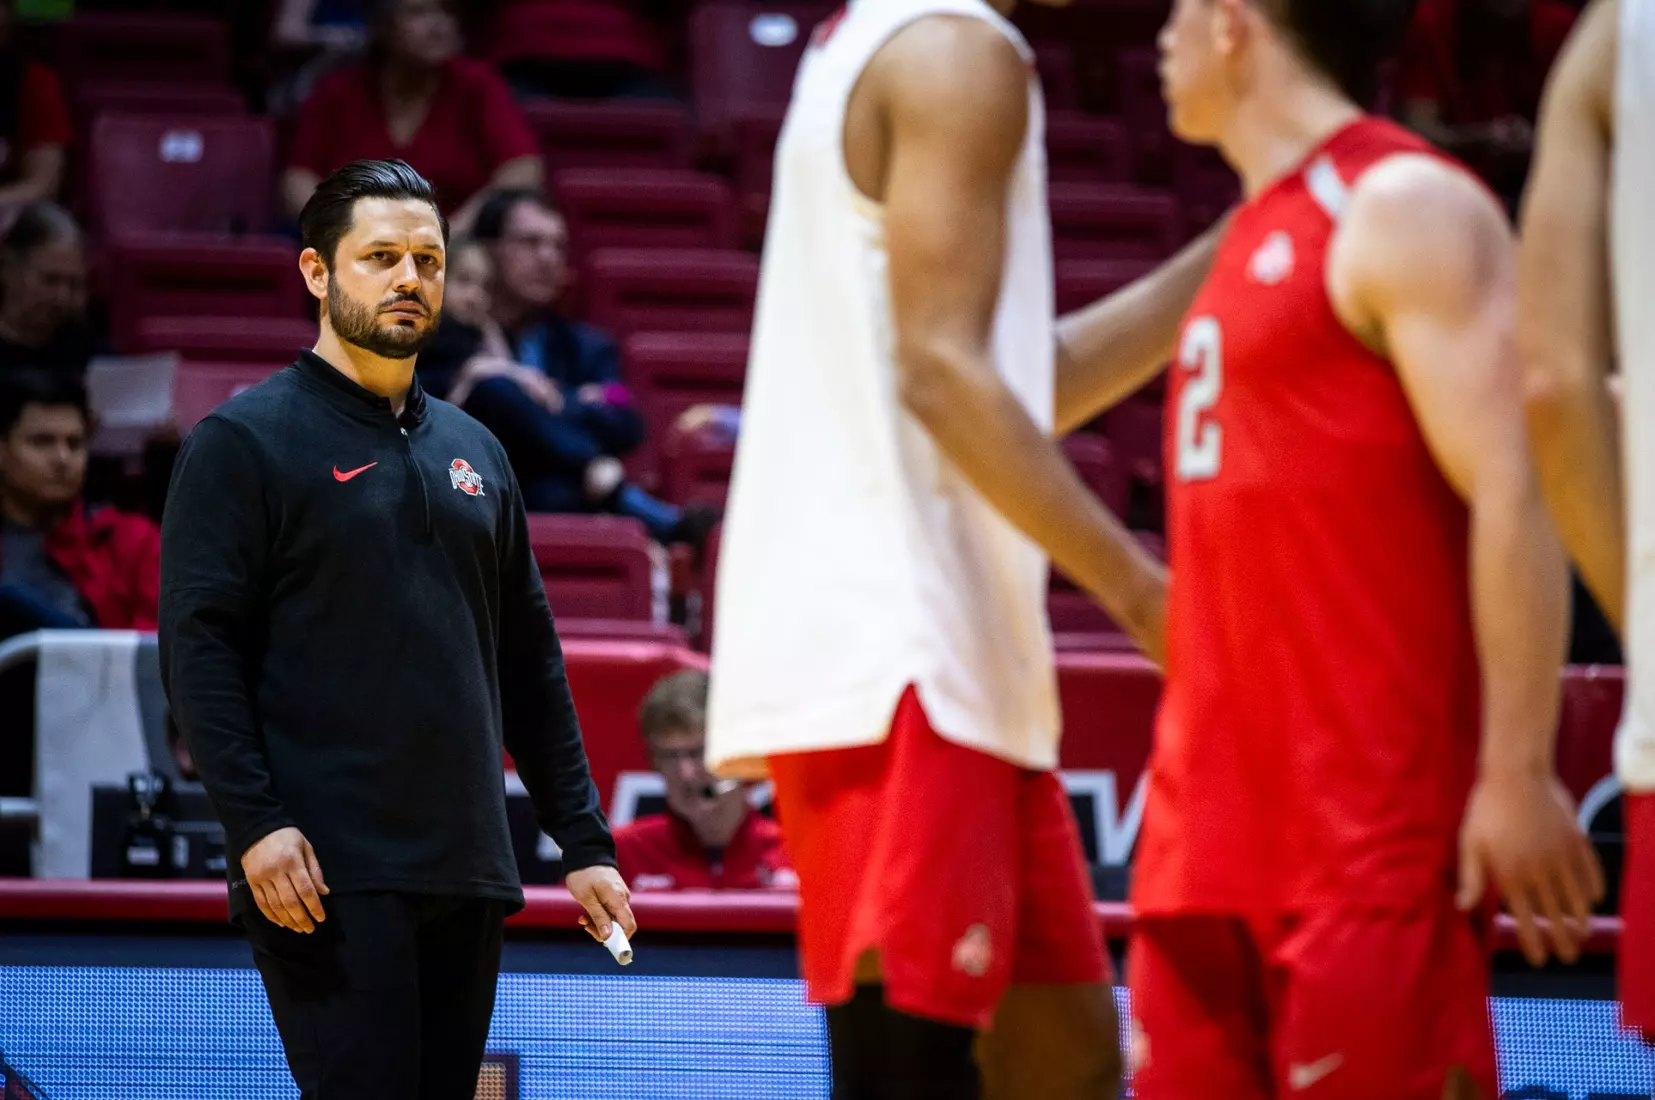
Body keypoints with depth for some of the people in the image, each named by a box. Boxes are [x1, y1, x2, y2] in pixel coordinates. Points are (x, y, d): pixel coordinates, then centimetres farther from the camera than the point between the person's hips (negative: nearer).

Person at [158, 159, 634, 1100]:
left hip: (469, 876, 6)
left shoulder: (473, 451, 19)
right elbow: (199, 644, -8)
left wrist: (585, 843, 14)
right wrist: (254, 822, -19)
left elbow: (531, 665, 20)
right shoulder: (245, 442, -1)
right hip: (325, 873, -6)